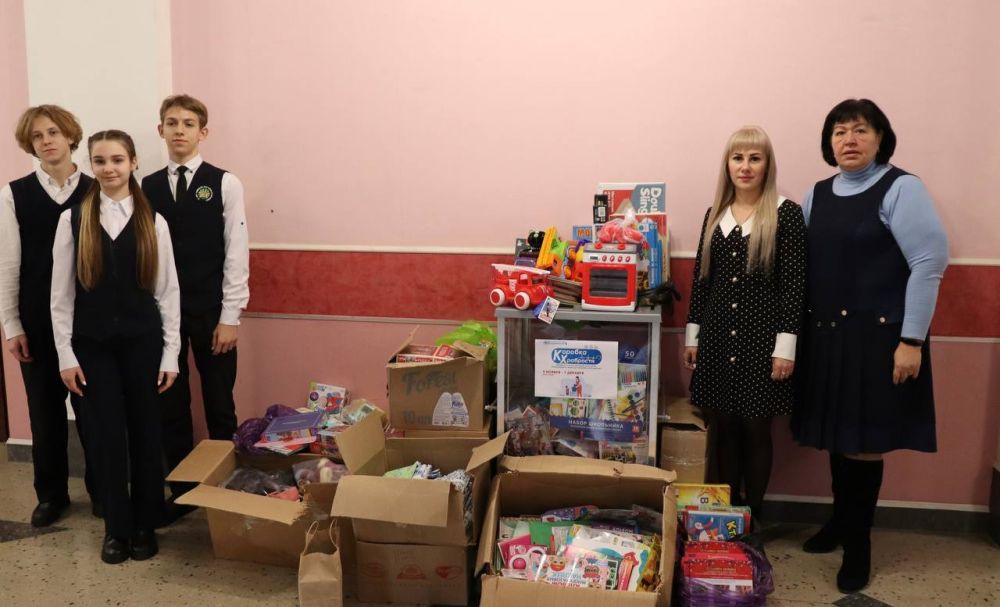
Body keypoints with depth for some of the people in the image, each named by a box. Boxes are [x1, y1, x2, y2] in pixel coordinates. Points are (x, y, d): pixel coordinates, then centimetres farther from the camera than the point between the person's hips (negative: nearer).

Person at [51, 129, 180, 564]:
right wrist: (66, 354, -3)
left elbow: (168, 290, 1)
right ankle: (116, 527, 22)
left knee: (145, 432, 7)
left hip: (142, 341, 0)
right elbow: (61, 293, 2)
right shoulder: (73, 220, 1)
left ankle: (145, 524, 23)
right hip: (93, 344, 0)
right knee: (108, 435, 6)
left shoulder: (153, 222, 1)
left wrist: (171, 353, -3)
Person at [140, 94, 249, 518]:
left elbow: (236, 253, -5)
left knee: (219, 404, 7)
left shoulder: (224, 184, -3)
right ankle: (182, 490, 23)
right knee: (170, 404, 9)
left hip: (211, 312, -3)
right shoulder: (148, 187, 6)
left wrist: (230, 316, -9)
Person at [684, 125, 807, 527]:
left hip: (761, 339, -4)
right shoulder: (715, 215, 10)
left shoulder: (786, 214, -4)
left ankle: (751, 519, 21)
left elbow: (794, 283, -8)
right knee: (721, 429, 8)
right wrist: (692, 335, 11)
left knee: (756, 431, 5)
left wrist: (785, 345, -12)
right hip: (718, 338, 4)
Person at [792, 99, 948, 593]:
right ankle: (841, 520, 32)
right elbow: (802, 267, 12)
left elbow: (930, 262, -12)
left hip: (878, 336, -5)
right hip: (826, 334, 5)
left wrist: (912, 339, -16)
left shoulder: (901, 189, -7)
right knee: (836, 436, 13)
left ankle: (858, 543, 18)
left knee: (864, 441, 2)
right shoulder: (817, 195, 10)